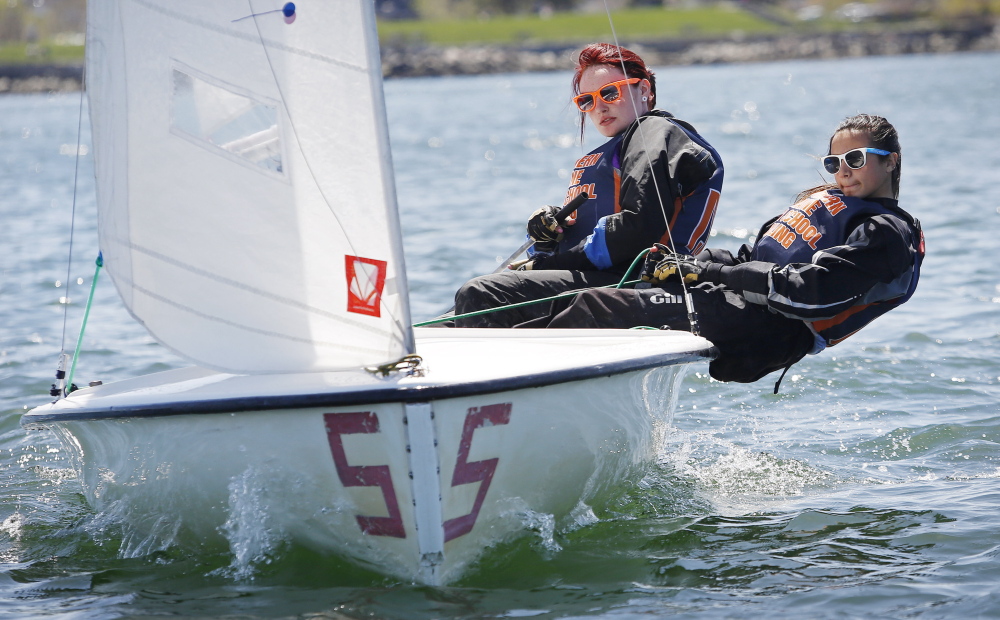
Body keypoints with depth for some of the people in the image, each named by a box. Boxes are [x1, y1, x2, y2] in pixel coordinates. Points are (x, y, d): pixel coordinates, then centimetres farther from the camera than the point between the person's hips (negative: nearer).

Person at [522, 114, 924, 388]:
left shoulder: (887, 234, -3)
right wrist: (686, 265, 7)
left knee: (596, 309, -19)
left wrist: (704, 271, -14)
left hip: (755, 335, -9)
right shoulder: (826, 200, 26)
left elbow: (807, 290, -16)